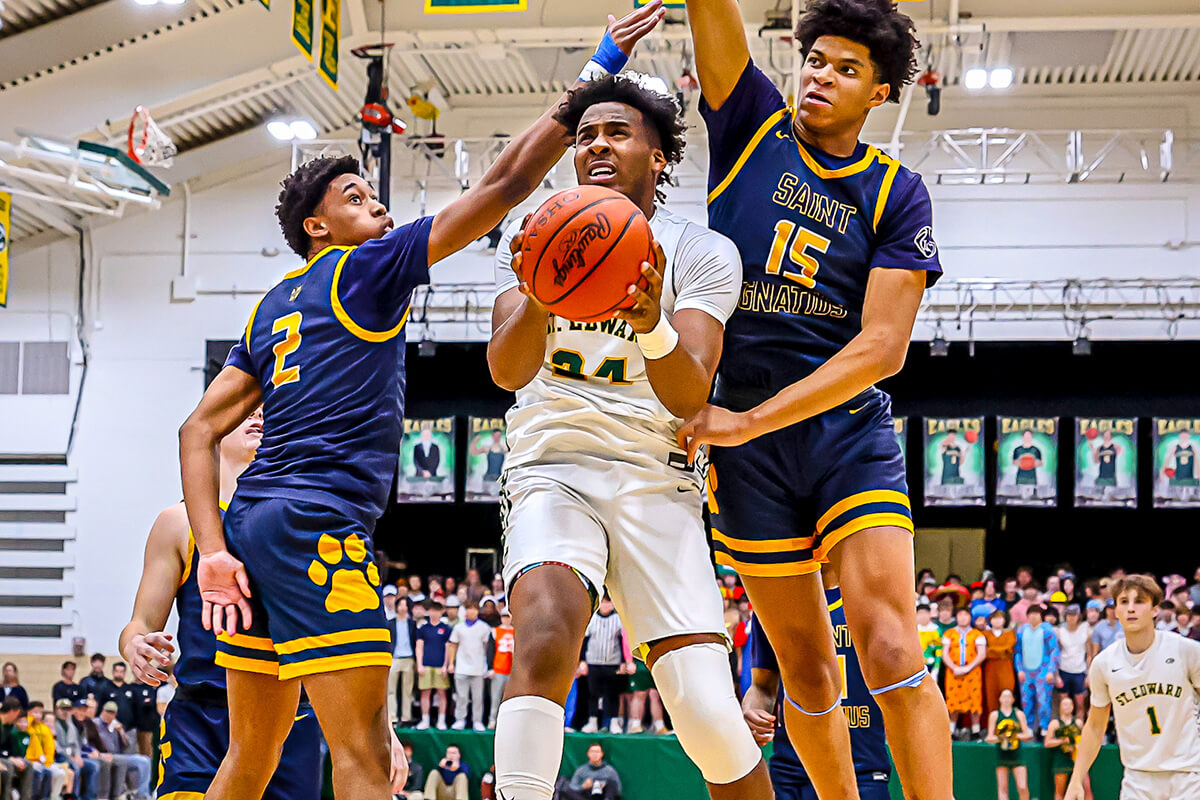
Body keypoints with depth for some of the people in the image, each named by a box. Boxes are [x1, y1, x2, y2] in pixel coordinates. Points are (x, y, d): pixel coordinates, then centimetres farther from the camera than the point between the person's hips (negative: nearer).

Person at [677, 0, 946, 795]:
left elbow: (882, 346, -9)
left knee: (891, 653, -17)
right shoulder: (752, 126, 5)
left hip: (851, 432, -1)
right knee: (807, 671, 7)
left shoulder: (896, 194, 0)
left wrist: (751, 421, -16)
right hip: (748, 444, 2)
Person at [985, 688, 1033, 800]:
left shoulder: (1019, 714, 10)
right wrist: (999, 738, -16)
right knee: (1002, 788, -2)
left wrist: (1016, 735, -13)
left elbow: (1027, 735, 6)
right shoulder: (995, 715, 7)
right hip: (1001, 757, 0)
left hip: (1017, 756, 0)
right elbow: (989, 738, 5)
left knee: (1023, 787, -9)